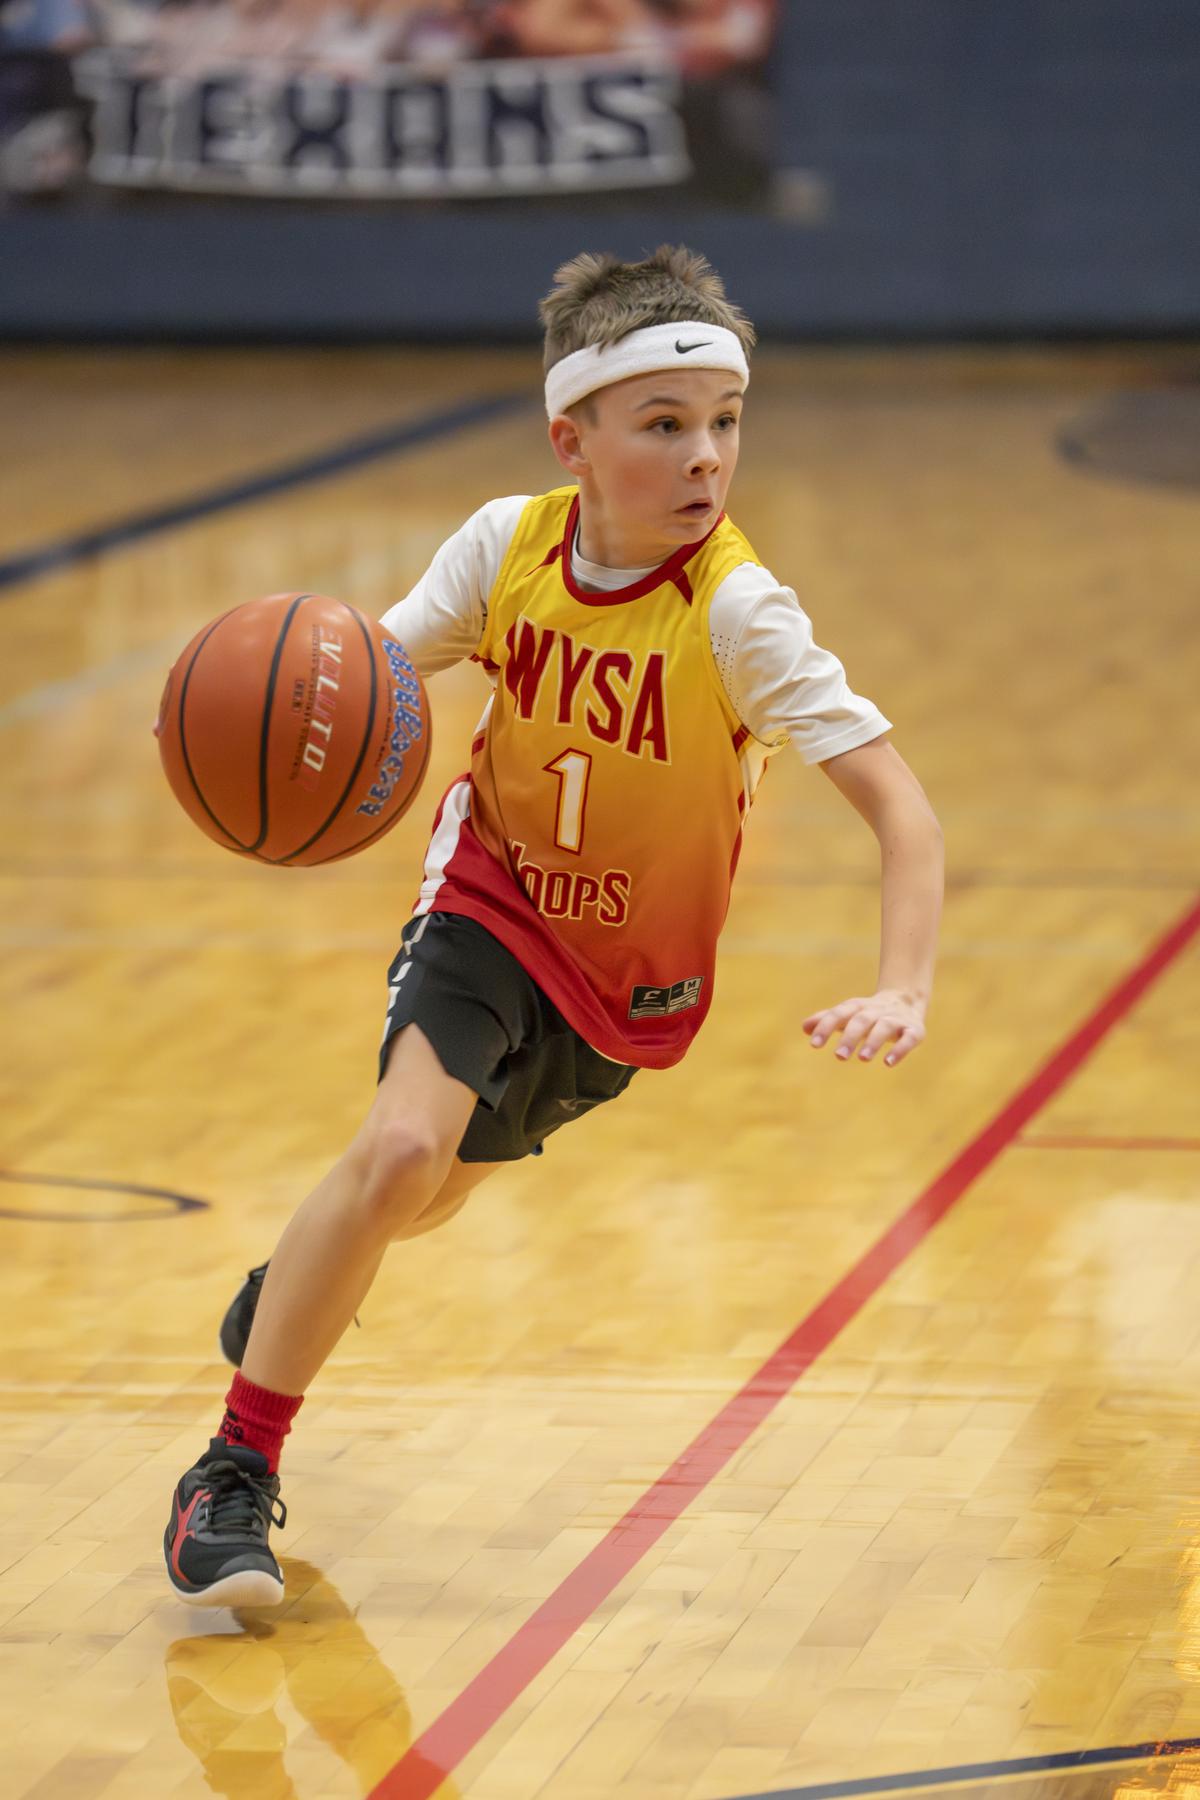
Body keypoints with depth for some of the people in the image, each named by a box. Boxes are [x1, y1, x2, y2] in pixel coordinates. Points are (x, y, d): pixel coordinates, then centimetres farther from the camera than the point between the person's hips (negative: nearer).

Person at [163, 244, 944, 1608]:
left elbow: (895, 797, -30)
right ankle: (234, 1471, -11)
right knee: (404, 1147, -24)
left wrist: (903, 992, -44)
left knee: (441, 1187, 17)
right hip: (495, 895, 0)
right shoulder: (509, 544, -19)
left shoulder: (736, 612, -28)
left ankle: (297, 1284, 55)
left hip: (632, 972, 0)